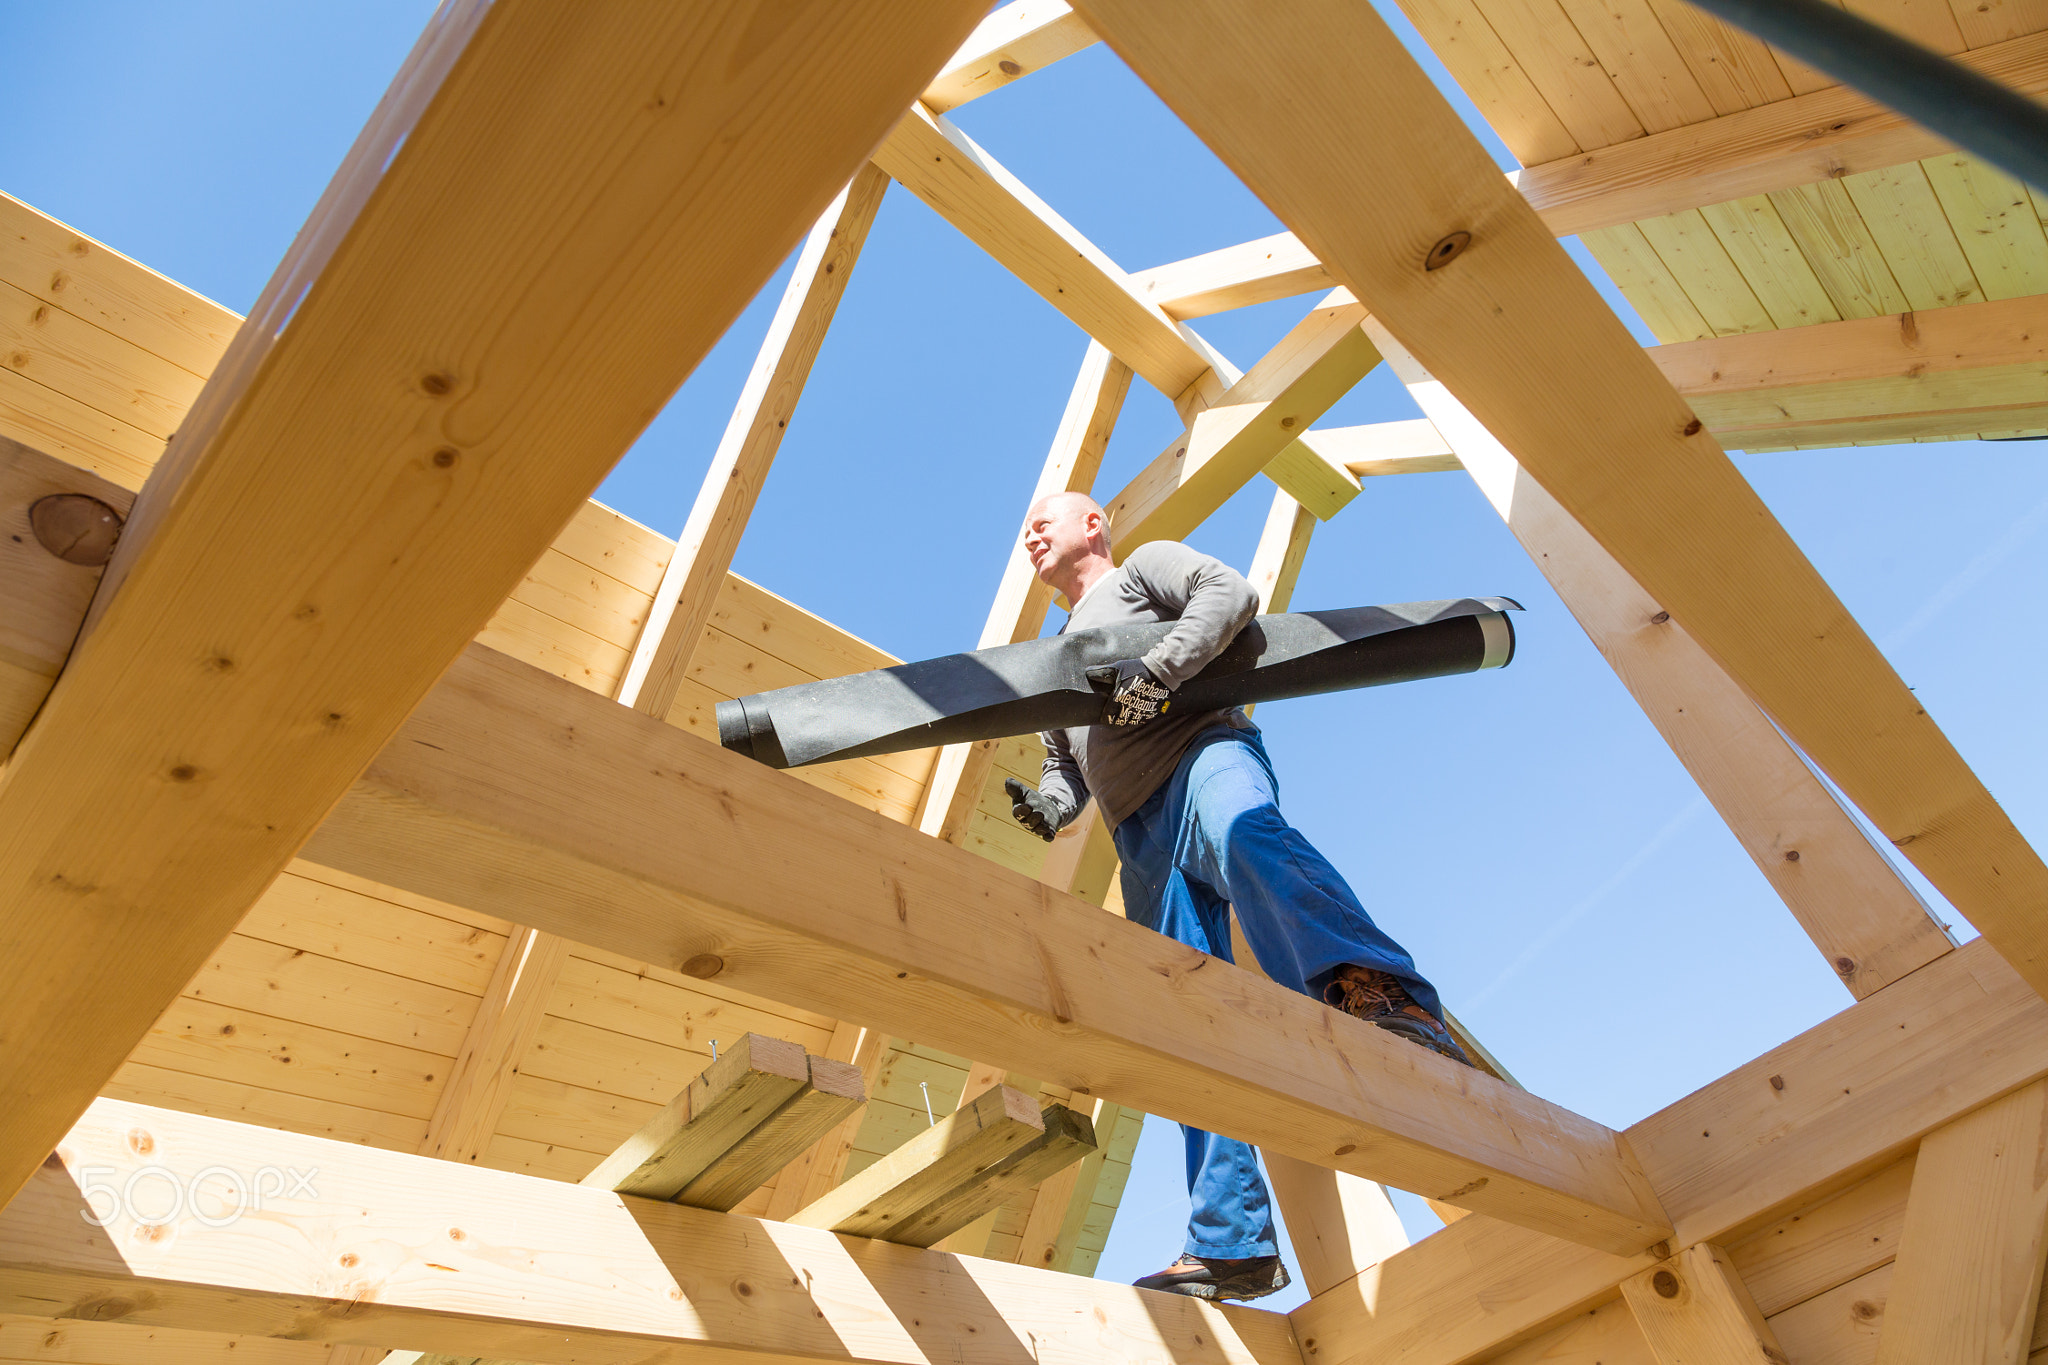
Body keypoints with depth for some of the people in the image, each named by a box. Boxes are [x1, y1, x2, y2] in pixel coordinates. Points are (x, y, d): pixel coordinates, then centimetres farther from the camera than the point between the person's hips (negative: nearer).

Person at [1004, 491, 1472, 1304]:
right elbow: (1066, 767, 33)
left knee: (1245, 838, -42)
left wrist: (1154, 672, -16)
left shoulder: (1144, 566, 19)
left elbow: (1230, 592, -2)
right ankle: (1231, 1244, -6)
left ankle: (1378, 993, -67)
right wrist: (1046, 806, 9)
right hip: (1144, 846, 7)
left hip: (1203, 756, -6)